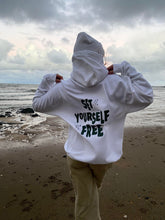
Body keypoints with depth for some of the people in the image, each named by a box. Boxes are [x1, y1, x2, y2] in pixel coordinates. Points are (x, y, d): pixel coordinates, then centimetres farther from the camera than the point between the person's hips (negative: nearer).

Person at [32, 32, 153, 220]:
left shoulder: (63, 89, -9)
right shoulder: (114, 84, -14)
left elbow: (38, 104, 6)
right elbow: (146, 97, -6)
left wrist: (47, 81, 16)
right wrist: (126, 69, -3)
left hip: (78, 154, -1)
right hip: (105, 154, 1)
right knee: (94, 187, 34)